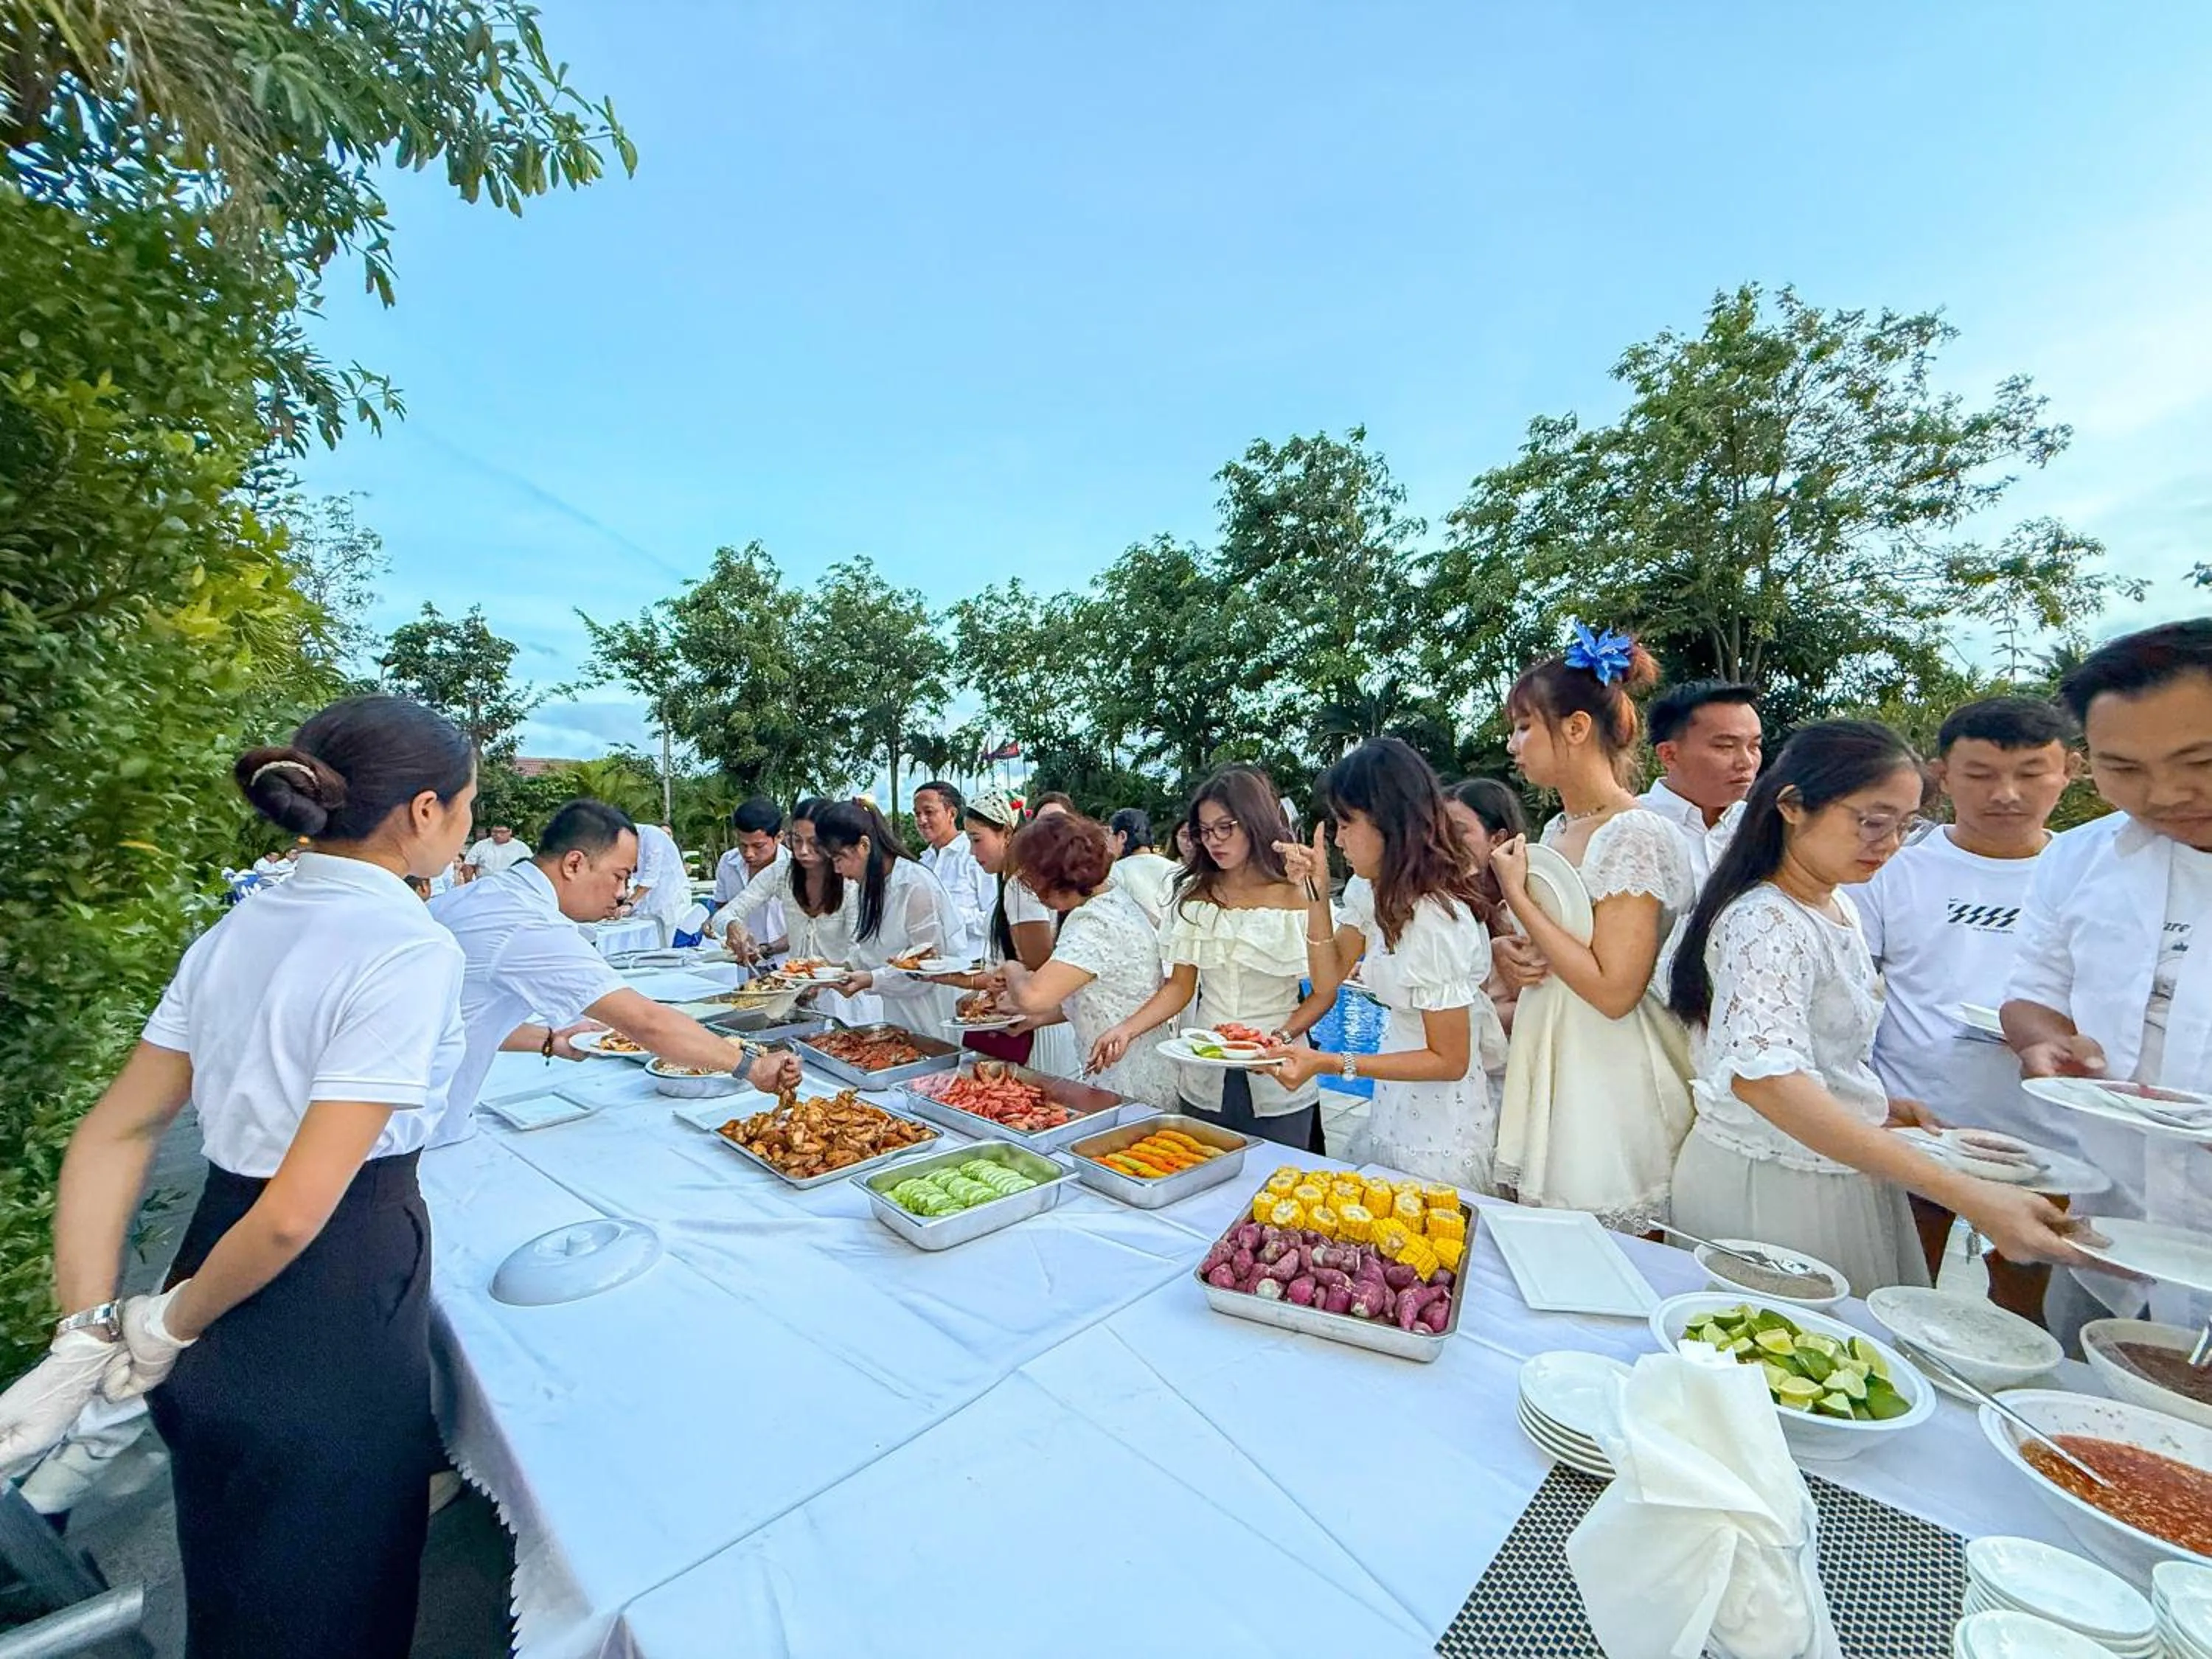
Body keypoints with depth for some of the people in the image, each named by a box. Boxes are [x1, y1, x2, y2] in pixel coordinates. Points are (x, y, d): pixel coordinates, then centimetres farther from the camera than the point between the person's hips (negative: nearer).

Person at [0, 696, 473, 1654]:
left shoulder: (237, 930, 2)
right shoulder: (410, 951, -24)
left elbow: (115, 1132, 4)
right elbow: (298, 1209, -24)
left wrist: (87, 1333, 4)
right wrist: (173, 1329, -6)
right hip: (332, 1317, -8)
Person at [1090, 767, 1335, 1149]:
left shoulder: (1296, 895, -7)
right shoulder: (1194, 895, 2)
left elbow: (1324, 992, -5)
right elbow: (1179, 986, 2)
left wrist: (1281, 1037, -19)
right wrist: (1127, 1029, -12)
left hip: (1277, 1079, -2)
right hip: (1204, 1079, 3)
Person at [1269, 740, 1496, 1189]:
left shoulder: (1435, 920, -27)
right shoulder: (1371, 891, -2)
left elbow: (1449, 1061, -20)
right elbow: (1329, 976, 5)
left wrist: (1329, 1063, -27)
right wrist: (1316, 893, -6)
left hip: (1440, 1132, -7)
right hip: (1392, 1107, 8)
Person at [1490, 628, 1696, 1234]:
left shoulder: (1636, 835, -17)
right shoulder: (1556, 831, 8)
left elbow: (1614, 990, -22)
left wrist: (1518, 897, -18)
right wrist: (1510, 958, 1)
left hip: (1607, 1086, -8)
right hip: (1546, 1065, 8)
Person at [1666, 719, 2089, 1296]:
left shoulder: (1840, 907, 6)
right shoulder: (1766, 922, -24)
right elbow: (1764, 1077, -40)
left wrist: (1882, 1106, 7)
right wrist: (1966, 1195, -42)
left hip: (1843, 1177, 9)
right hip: (1772, 1188, -9)